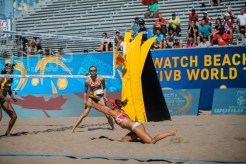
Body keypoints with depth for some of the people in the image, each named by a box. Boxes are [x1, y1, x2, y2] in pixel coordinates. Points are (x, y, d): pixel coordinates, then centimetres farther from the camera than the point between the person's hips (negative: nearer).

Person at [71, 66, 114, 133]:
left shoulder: (101, 79, -11)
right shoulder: (88, 81, -13)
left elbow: (104, 87, 6)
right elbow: (85, 91, -2)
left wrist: (105, 96, -2)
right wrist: (85, 100, -11)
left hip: (100, 97, 1)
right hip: (91, 97, -1)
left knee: (107, 115, -1)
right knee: (84, 114, -8)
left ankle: (113, 128, 21)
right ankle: (73, 129, -5)